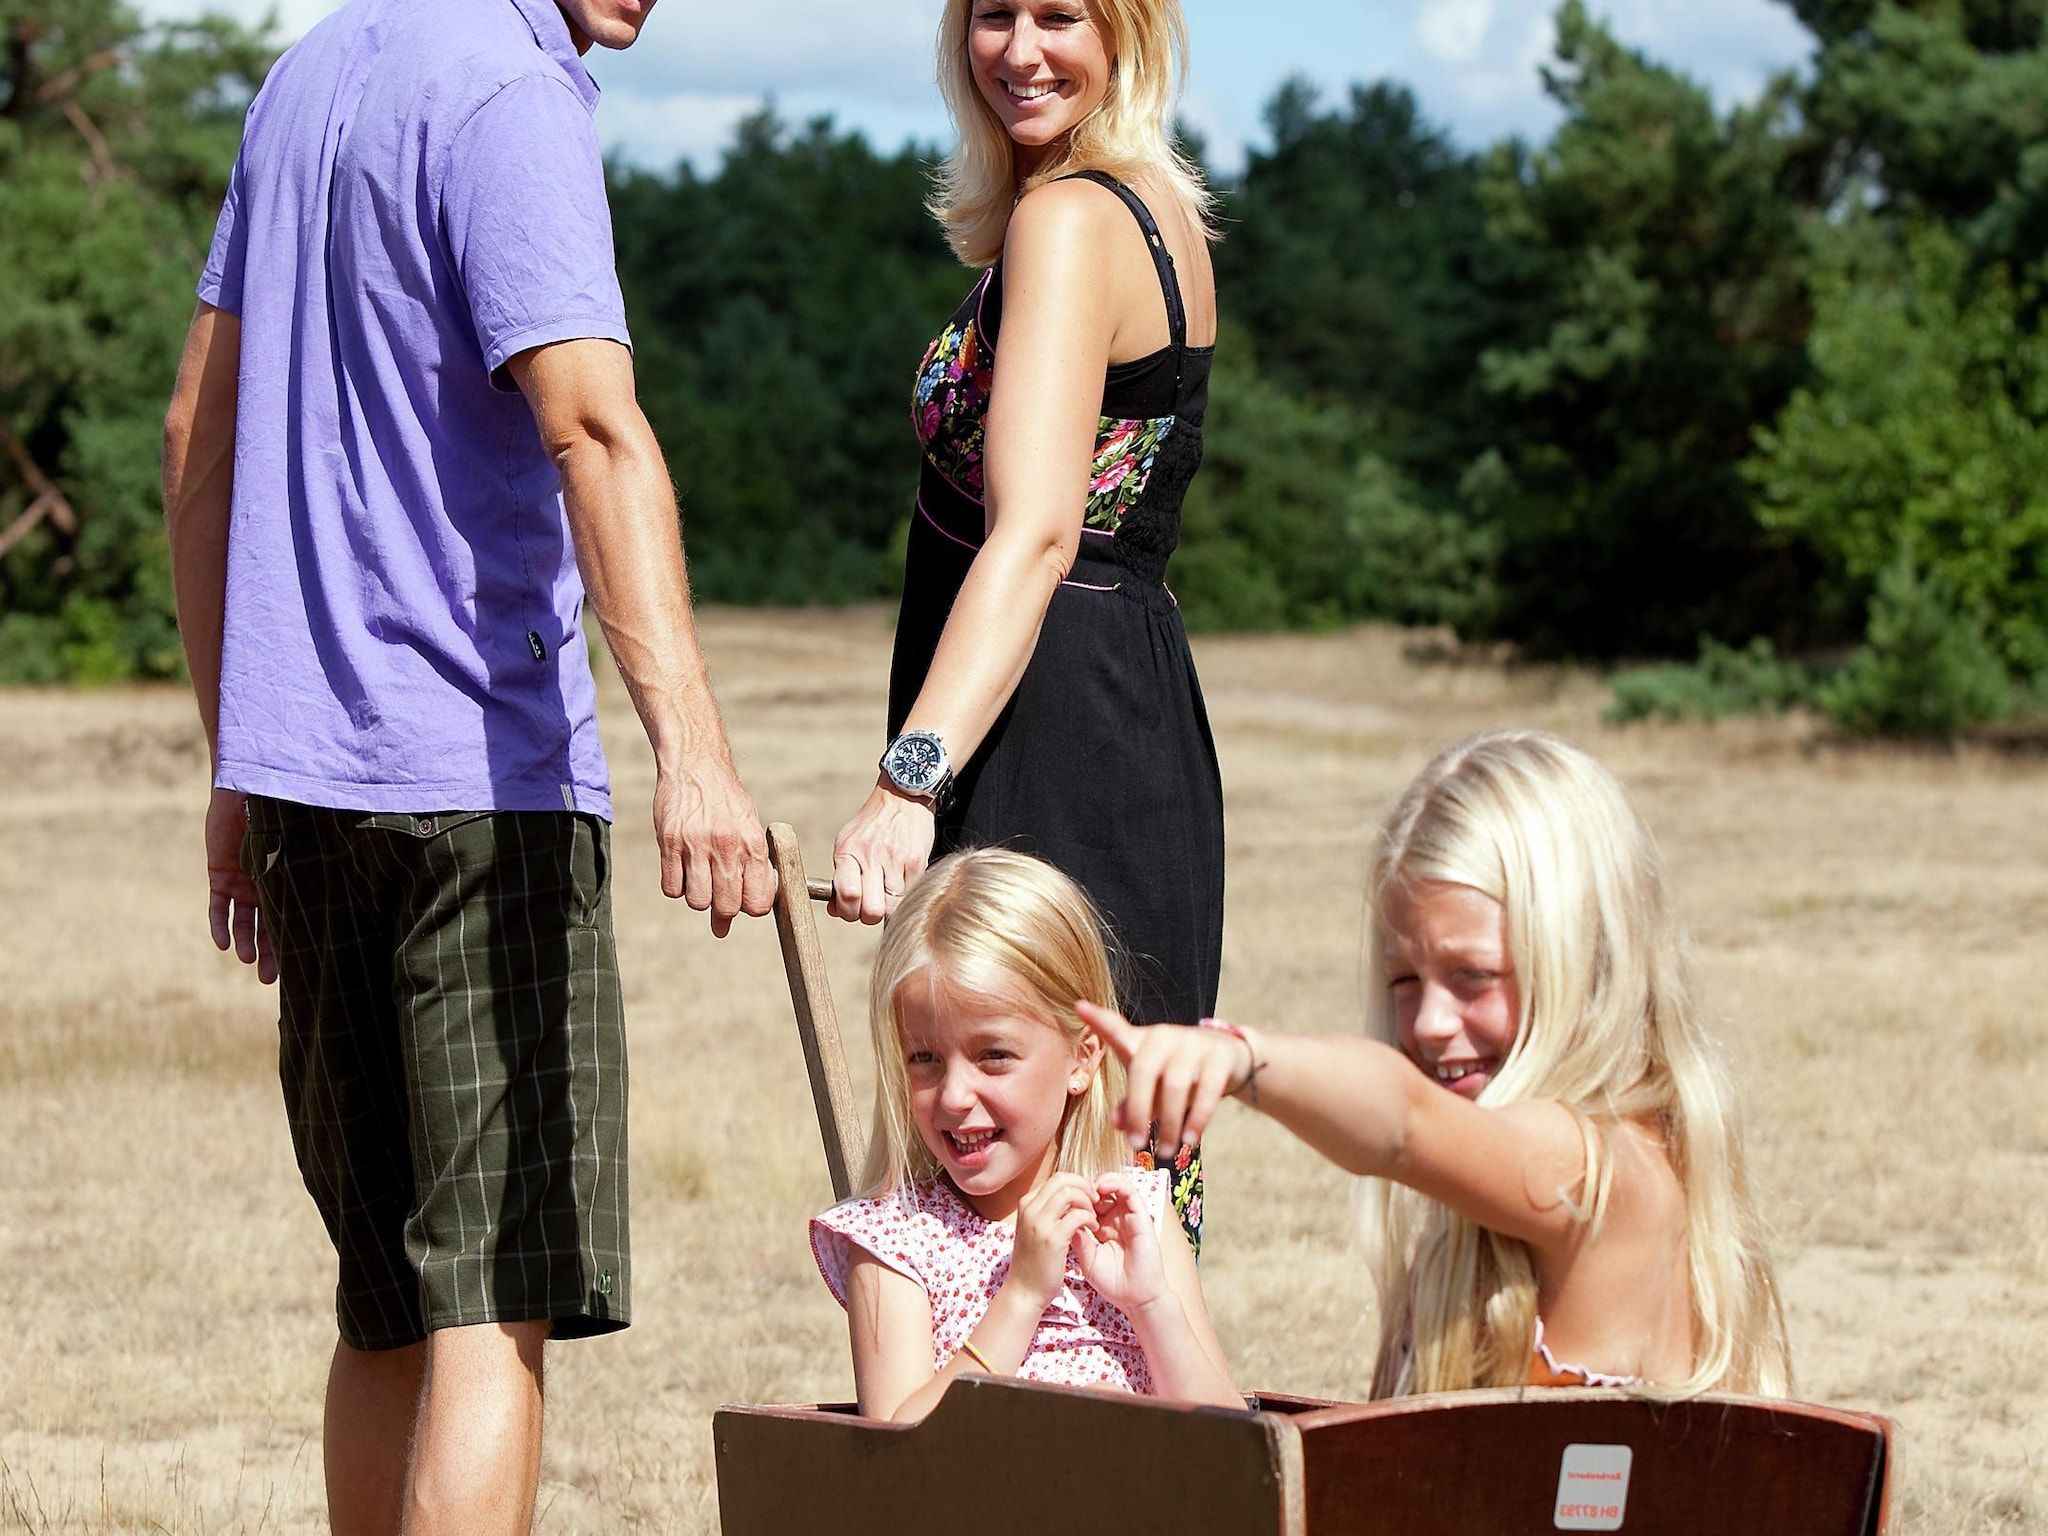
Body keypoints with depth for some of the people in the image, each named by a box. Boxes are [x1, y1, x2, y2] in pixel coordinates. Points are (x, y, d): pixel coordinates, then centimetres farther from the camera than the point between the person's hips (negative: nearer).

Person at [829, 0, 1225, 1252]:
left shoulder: (1067, 222, -16)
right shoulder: (1161, 211, 12)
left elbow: (1036, 531, -30)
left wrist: (908, 783, -37)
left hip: (1045, 739, -10)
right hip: (1140, 713, 10)